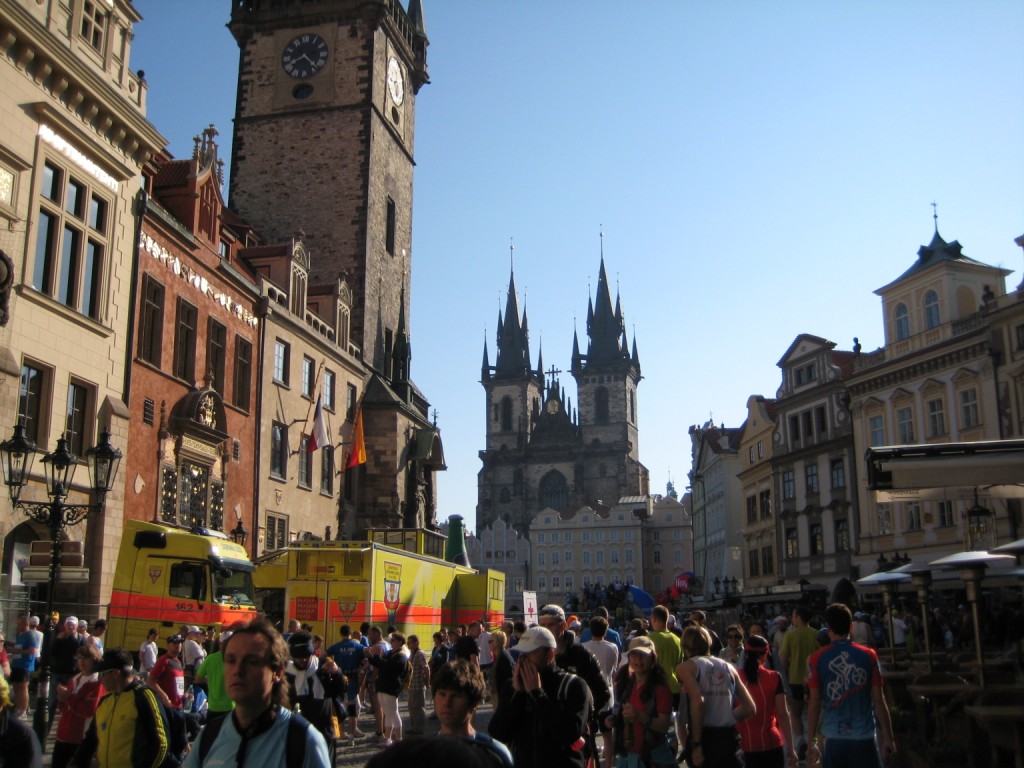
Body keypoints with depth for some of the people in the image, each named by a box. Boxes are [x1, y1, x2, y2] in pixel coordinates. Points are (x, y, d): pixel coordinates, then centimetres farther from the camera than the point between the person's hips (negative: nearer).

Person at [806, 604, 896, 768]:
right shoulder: (869, 656, -2)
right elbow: (878, 700, -1)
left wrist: (812, 740, 5)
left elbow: (814, 703, -2)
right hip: (864, 737, 0)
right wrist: (888, 738, 8)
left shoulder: (816, 659, -3)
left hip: (833, 738, 0)